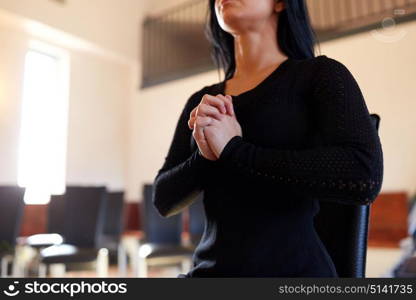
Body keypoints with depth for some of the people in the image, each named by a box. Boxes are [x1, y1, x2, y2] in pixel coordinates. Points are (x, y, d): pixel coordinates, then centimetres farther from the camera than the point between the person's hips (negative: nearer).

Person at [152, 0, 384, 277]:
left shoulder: (319, 74, -2)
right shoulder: (201, 102, 9)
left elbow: (364, 177, -17)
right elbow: (164, 200, 6)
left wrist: (233, 149, -15)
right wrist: (204, 156, -12)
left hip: (293, 268, -3)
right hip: (209, 270, 3)